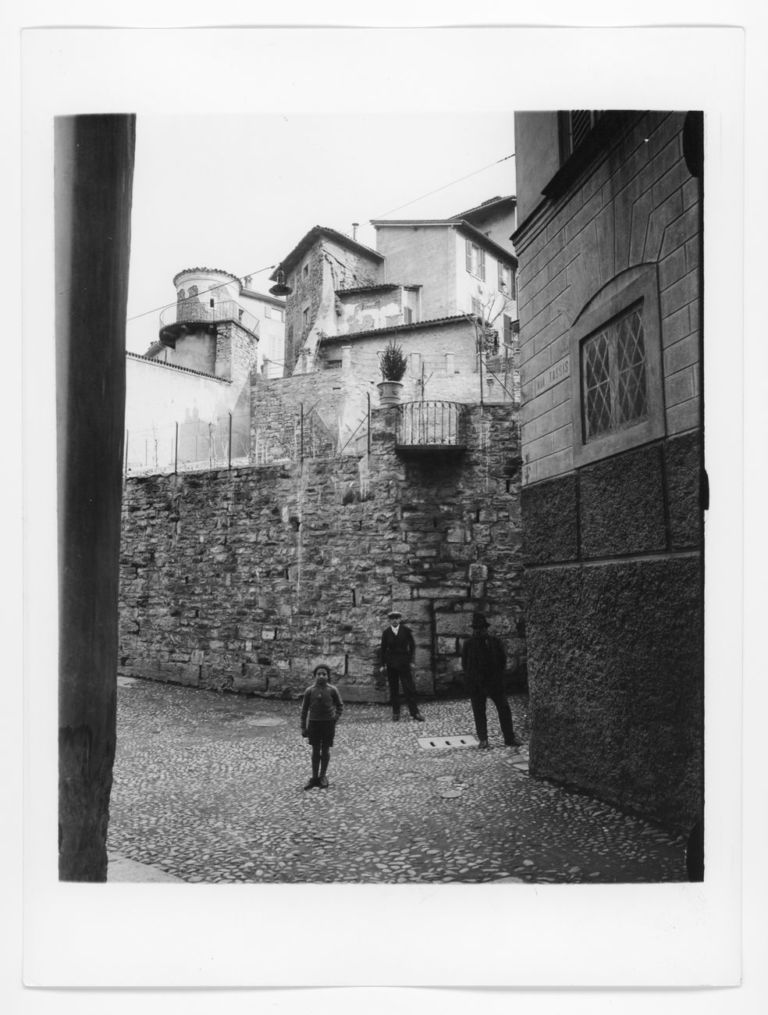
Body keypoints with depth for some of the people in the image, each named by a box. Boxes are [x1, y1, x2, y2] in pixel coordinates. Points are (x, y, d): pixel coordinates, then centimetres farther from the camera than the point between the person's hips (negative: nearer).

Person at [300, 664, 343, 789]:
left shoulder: (332, 690, -5)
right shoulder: (309, 691, -4)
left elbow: (340, 706, 8)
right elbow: (304, 709, 3)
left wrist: (336, 718, -6)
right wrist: (303, 727, 2)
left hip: (328, 723, -1)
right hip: (314, 723, 1)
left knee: (325, 750, 7)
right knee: (315, 750, 8)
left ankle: (323, 776, 22)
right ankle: (314, 778, 17)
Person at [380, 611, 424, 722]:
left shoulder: (406, 630, 0)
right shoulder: (386, 632, 2)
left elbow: (412, 645, 7)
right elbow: (383, 649, 7)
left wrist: (411, 660, 0)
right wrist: (383, 664, 4)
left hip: (403, 663, -1)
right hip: (391, 664, 1)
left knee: (409, 688, -7)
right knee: (393, 689, 5)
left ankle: (414, 713, -6)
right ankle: (395, 713, 13)